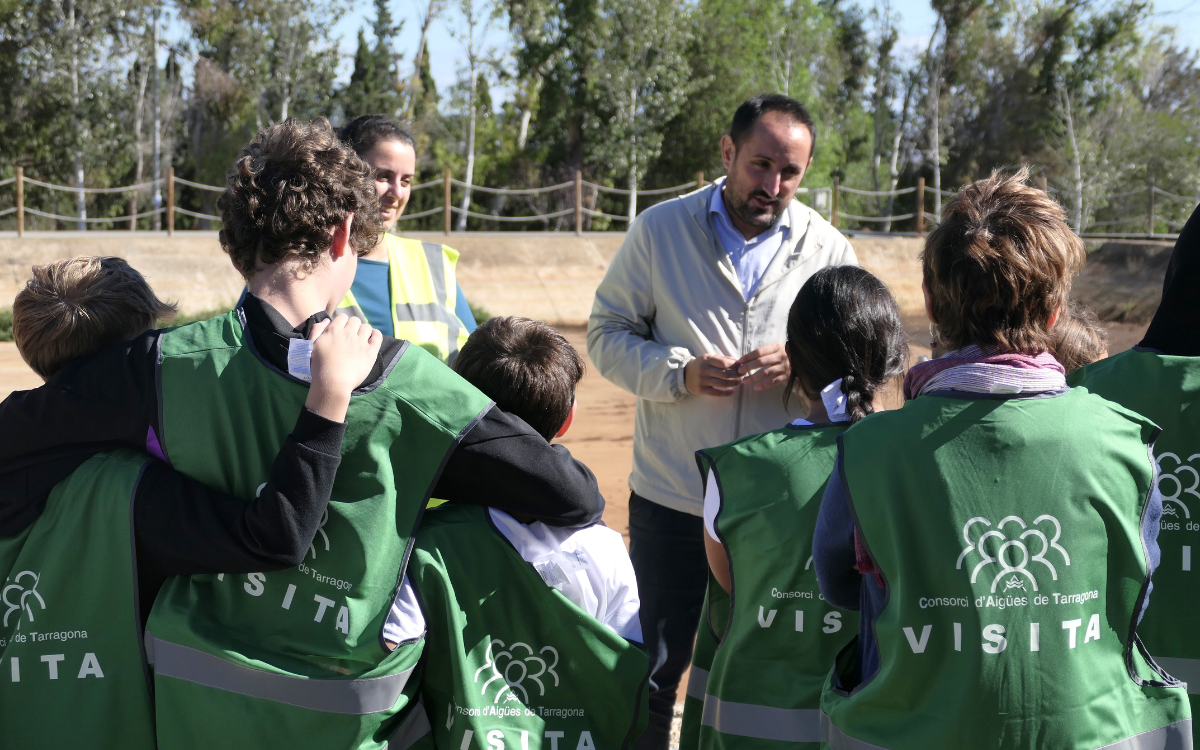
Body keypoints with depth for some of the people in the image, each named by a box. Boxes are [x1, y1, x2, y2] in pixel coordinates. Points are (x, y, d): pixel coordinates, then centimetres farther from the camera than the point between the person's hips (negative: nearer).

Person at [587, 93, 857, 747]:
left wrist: (802, 367, -18)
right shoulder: (660, 230, -1)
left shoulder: (828, 250, 1)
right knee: (650, 670, 8)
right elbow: (607, 335, 1)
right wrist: (679, 372, -17)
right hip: (671, 499, -1)